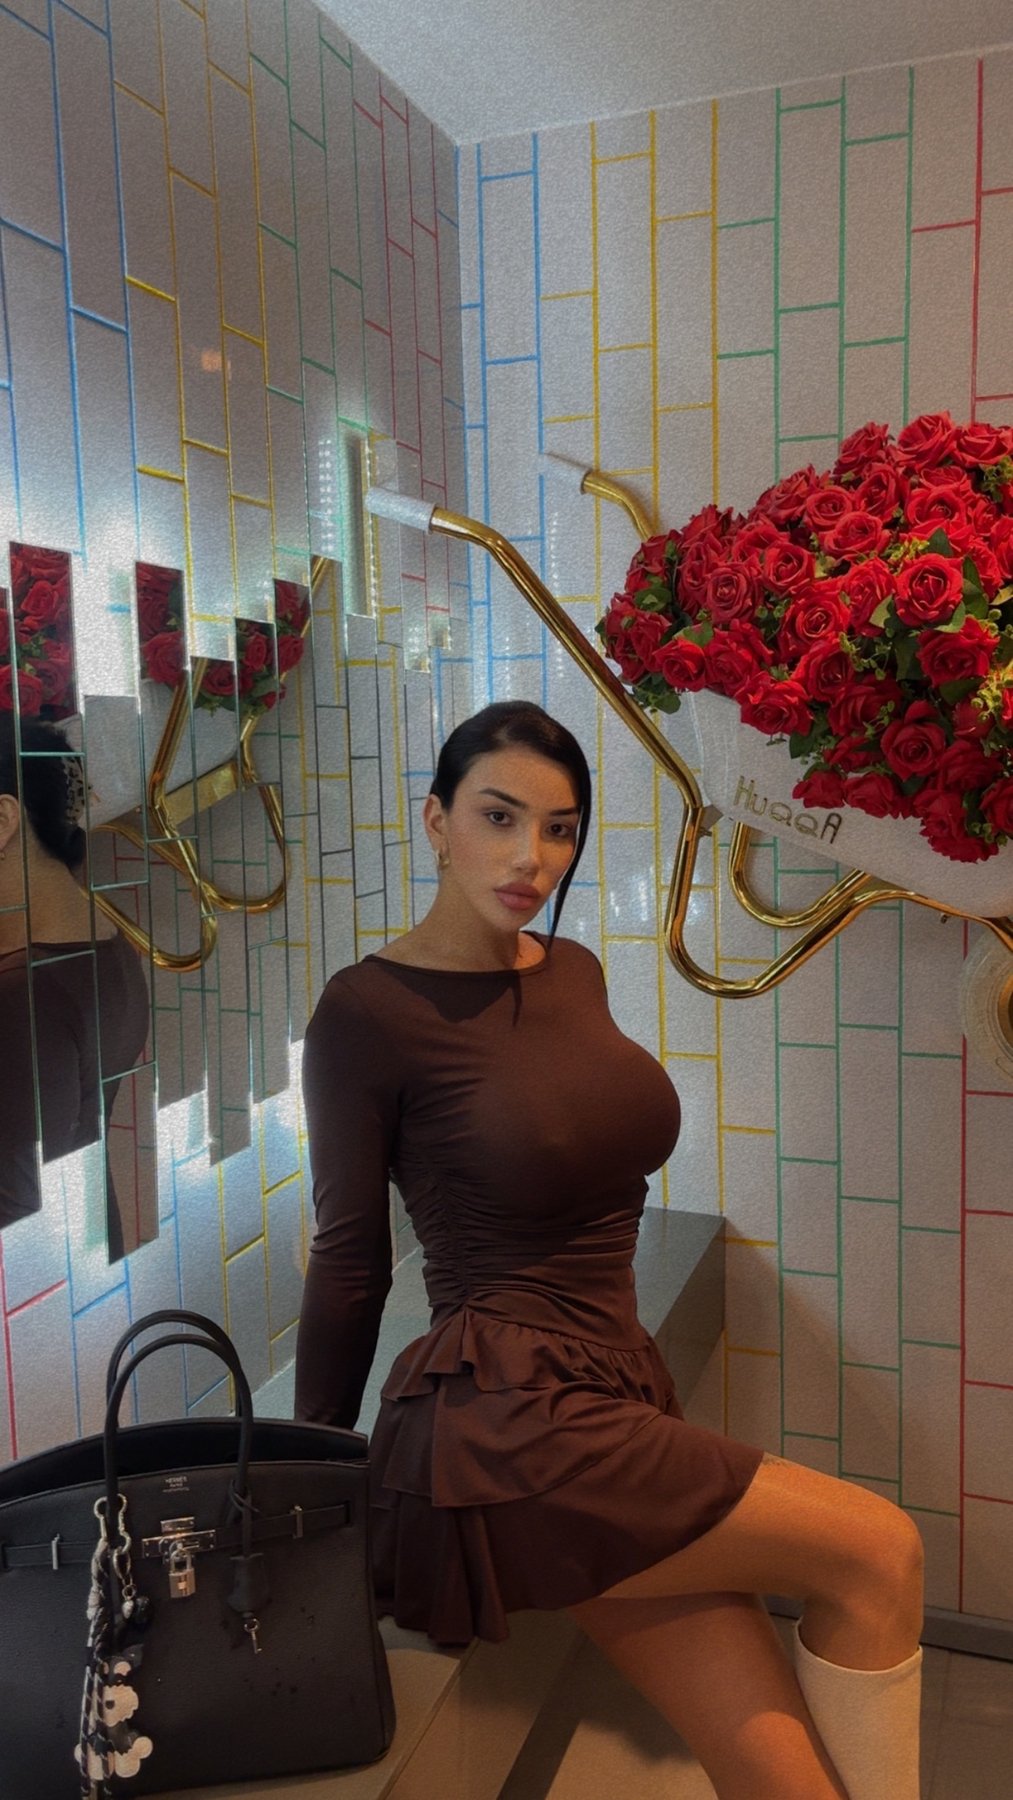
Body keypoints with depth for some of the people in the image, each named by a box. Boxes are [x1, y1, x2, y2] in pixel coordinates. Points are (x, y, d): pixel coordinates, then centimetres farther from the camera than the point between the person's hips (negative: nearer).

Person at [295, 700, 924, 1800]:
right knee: (880, 1555, -8)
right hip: (499, 1430, -6)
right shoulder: (366, 1011, -10)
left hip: (620, 1399, 6)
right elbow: (349, 1263, -3)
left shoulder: (574, 973, 10)